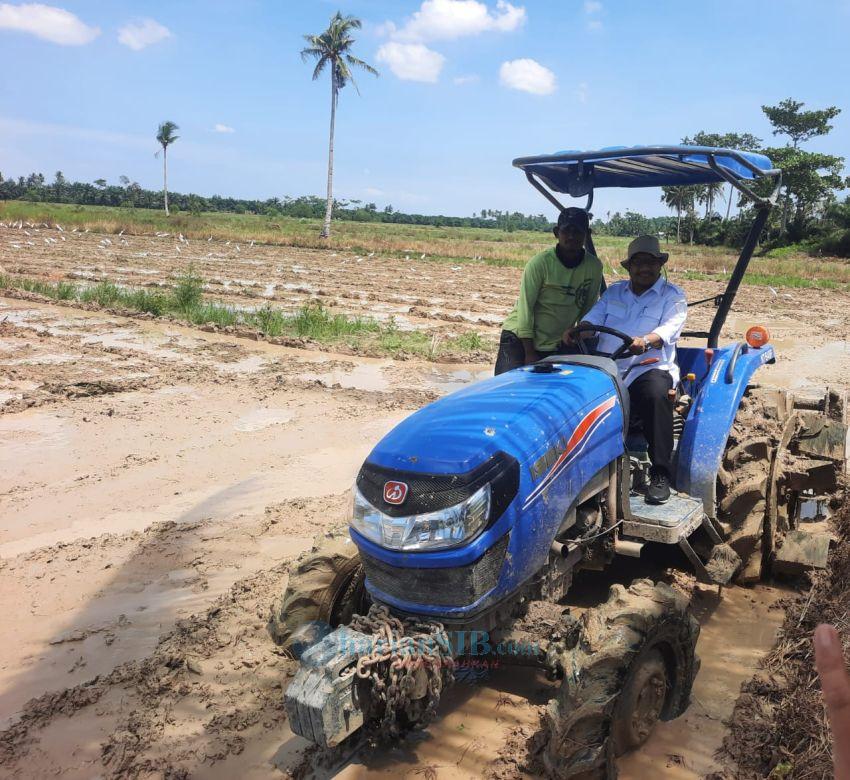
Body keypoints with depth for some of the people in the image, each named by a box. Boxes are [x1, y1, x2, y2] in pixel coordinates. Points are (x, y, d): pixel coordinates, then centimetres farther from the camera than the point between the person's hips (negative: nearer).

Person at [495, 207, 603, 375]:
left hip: (556, 345, 4)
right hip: (519, 338, -3)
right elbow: (525, 307, -14)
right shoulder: (540, 262, -14)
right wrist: (530, 353, -15)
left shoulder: (594, 266, -3)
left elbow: (588, 308, 5)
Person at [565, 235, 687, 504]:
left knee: (656, 395, -37)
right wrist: (577, 331, -15)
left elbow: (670, 328, -9)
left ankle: (660, 474, -29)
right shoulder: (613, 292, 22)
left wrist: (646, 340, -31)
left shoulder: (672, 296, 9)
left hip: (649, 368, -3)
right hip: (607, 369, 3)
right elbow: (593, 319, 10)